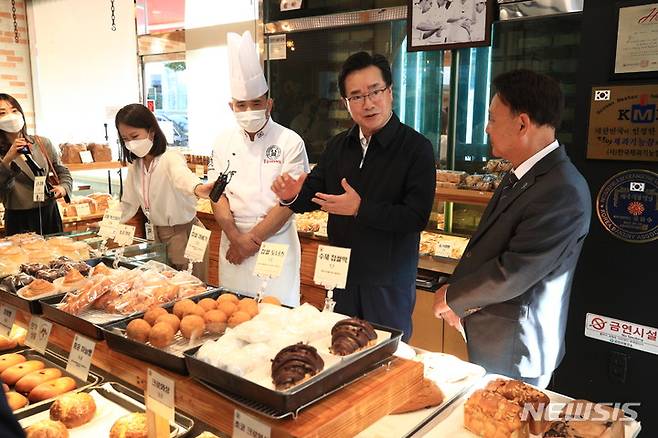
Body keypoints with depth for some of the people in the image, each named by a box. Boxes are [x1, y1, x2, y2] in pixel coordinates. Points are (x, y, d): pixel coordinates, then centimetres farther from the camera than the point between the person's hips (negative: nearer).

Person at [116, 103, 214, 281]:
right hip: (157, 235, 7)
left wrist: (197, 188, -64)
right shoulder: (134, 167, 4)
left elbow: (182, 175, -43)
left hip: (184, 232, -7)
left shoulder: (170, 158, -19)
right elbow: (128, 203, 18)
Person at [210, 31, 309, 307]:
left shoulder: (290, 143, -7)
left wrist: (252, 240, -10)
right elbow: (218, 194, 3)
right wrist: (236, 238, -10)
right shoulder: (224, 142, 6)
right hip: (233, 244, 4)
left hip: (276, 244, -3)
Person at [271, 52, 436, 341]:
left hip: (389, 281, -5)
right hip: (341, 274, 6)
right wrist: (292, 195, -12)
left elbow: (417, 217, -21)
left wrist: (360, 209, -26)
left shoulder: (416, 148, -14)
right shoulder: (338, 146, 5)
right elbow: (314, 191, 10)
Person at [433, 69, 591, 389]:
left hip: (512, 351, -8)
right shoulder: (520, 176, 6)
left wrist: (452, 296, -10)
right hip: (488, 339, 8)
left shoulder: (562, 191, -25)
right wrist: (459, 296, -4)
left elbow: (512, 275, -25)